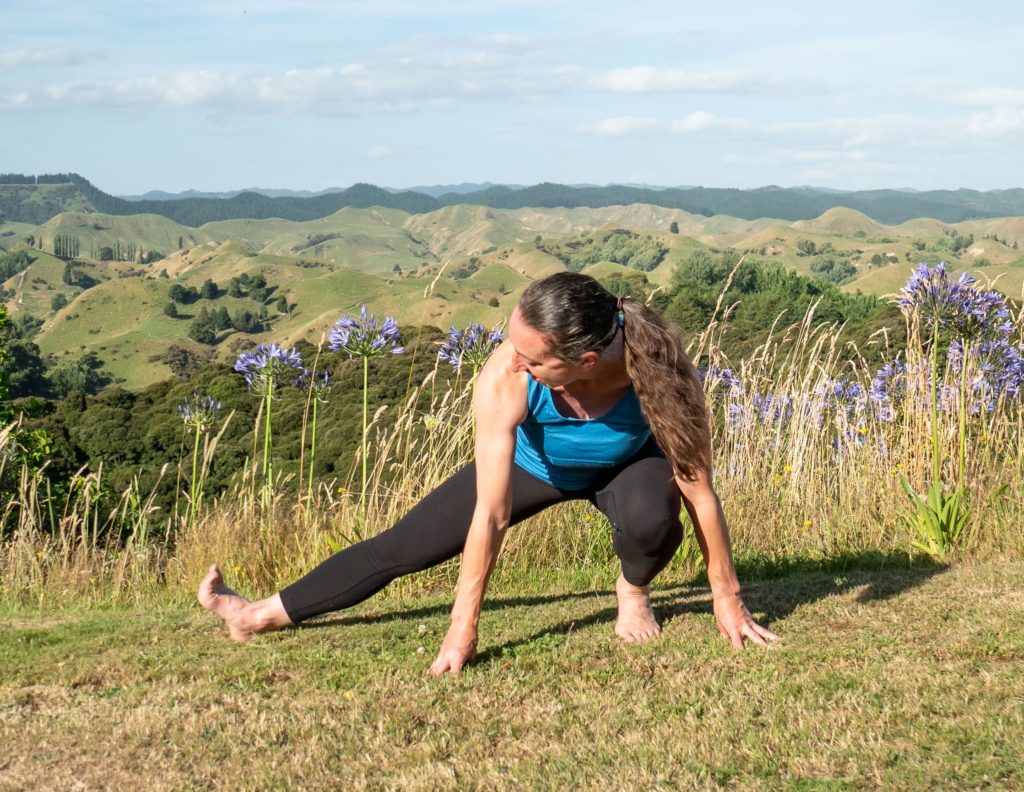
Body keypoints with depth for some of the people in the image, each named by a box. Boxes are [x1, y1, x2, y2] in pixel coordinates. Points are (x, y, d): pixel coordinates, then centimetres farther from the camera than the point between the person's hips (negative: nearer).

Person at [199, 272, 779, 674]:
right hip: (532, 463, 1)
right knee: (402, 547, 1)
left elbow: (697, 488, -29)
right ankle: (261, 616, 19)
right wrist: (464, 626, -31)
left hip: (627, 465, -1)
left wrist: (727, 597, -22)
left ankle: (635, 590, 0)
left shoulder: (656, 368, -42)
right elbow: (490, 515, -34)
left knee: (650, 518, -36)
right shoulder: (504, 379, -40)